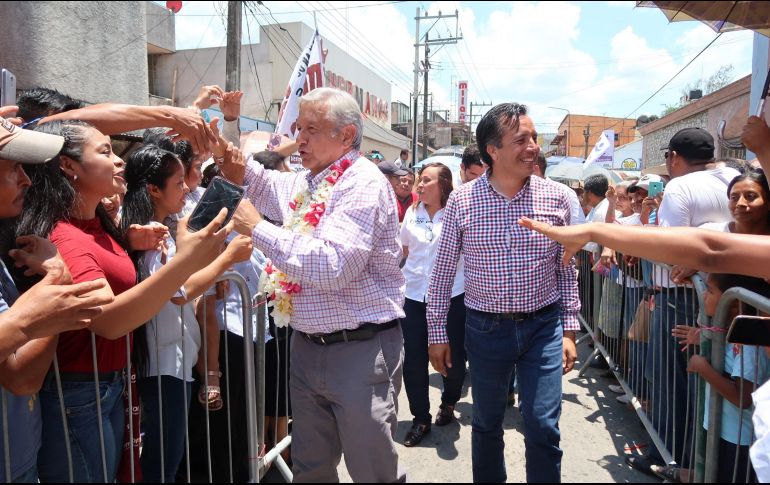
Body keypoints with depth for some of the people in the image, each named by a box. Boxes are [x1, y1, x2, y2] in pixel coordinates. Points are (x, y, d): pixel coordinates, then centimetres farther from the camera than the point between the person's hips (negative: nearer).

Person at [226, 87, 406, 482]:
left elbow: (331, 266, -28)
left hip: (360, 350, -8)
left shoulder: (363, 184, -16)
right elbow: (250, 179, 26)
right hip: (307, 345, 8)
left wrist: (257, 229, -21)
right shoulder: (307, 182, 10)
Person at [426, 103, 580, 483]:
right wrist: (437, 333, 0)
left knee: (543, 428, 2)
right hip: (485, 327, 0)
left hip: (543, 325, 0)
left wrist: (569, 329, 2)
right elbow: (443, 271, -1)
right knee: (486, 424, 17)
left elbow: (566, 269, 4)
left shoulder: (555, 198, -4)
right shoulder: (461, 201, -8)